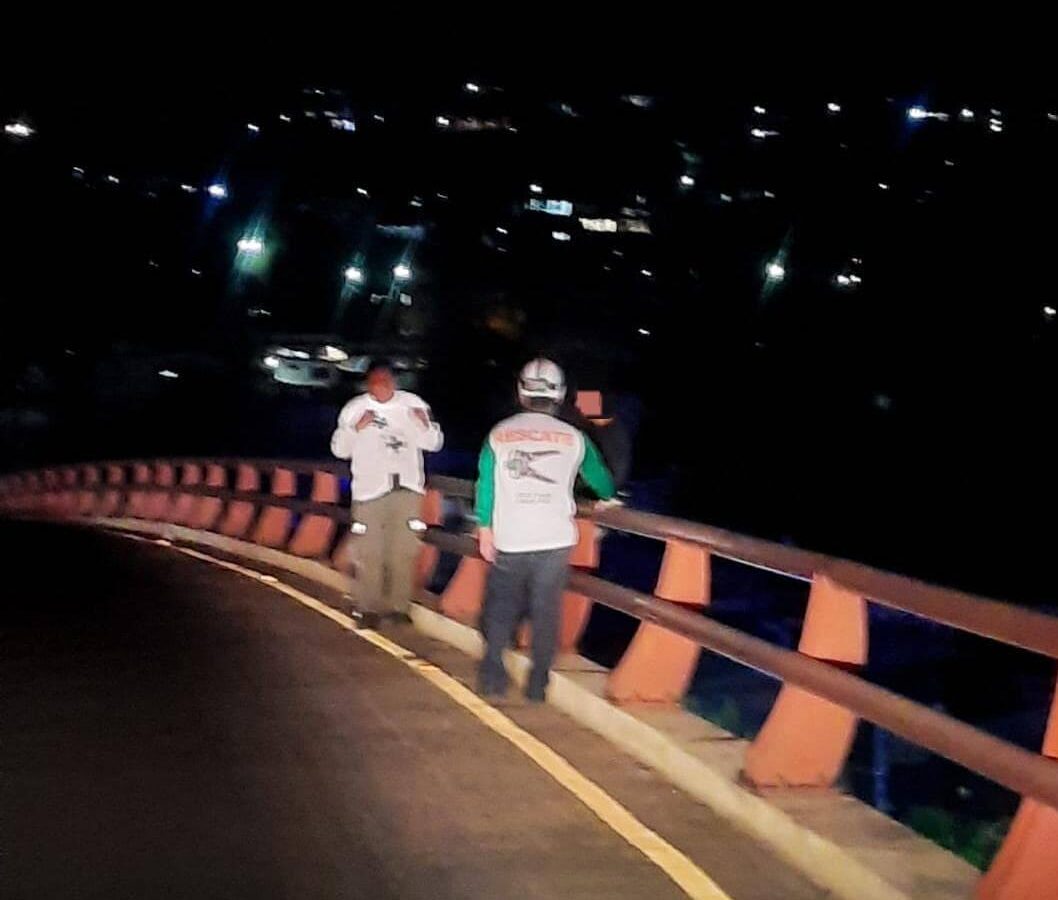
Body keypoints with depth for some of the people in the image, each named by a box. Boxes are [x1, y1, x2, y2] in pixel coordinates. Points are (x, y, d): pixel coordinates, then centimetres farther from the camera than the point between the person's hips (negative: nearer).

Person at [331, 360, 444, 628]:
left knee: (404, 551, 4)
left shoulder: (413, 405, 1)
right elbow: (339, 449, 2)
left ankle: (398, 606, 15)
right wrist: (356, 428, -15)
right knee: (369, 553, 1)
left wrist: (425, 426, -17)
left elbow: (434, 443, 4)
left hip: (407, 488, 1)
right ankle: (369, 608, 11)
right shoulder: (354, 409, 0)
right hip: (369, 489, -1)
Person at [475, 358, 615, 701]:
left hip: (509, 540, 0)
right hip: (555, 539, 0)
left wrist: (484, 528, 10)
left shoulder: (499, 434, 1)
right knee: (546, 609, 7)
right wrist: (609, 497, 38)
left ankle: (492, 671, 3)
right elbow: (599, 478, 17)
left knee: (502, 602, 13)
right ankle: (538, 682, 9)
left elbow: (486, 483, 2)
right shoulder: (573, 438, 2)